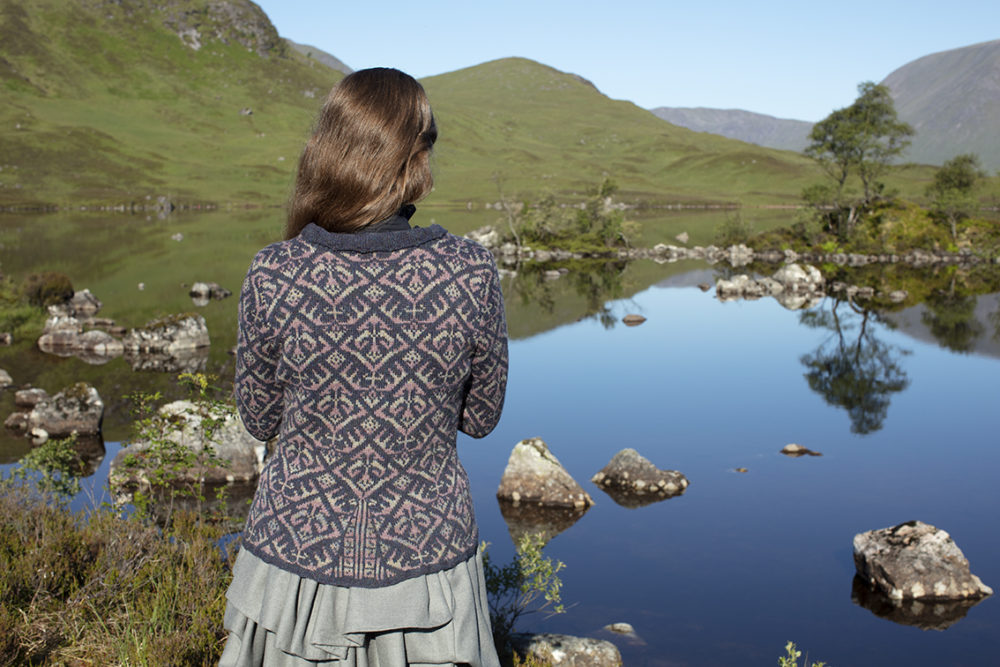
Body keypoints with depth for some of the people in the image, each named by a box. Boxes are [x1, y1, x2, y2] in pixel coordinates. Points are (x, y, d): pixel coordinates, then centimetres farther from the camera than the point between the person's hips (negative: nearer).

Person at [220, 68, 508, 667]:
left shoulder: (273, 276, -15)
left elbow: (262, 420, 0)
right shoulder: (470, 273, -16)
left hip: (297, 558, 0)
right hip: (424, 567, 0)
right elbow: (481, 417, -2)